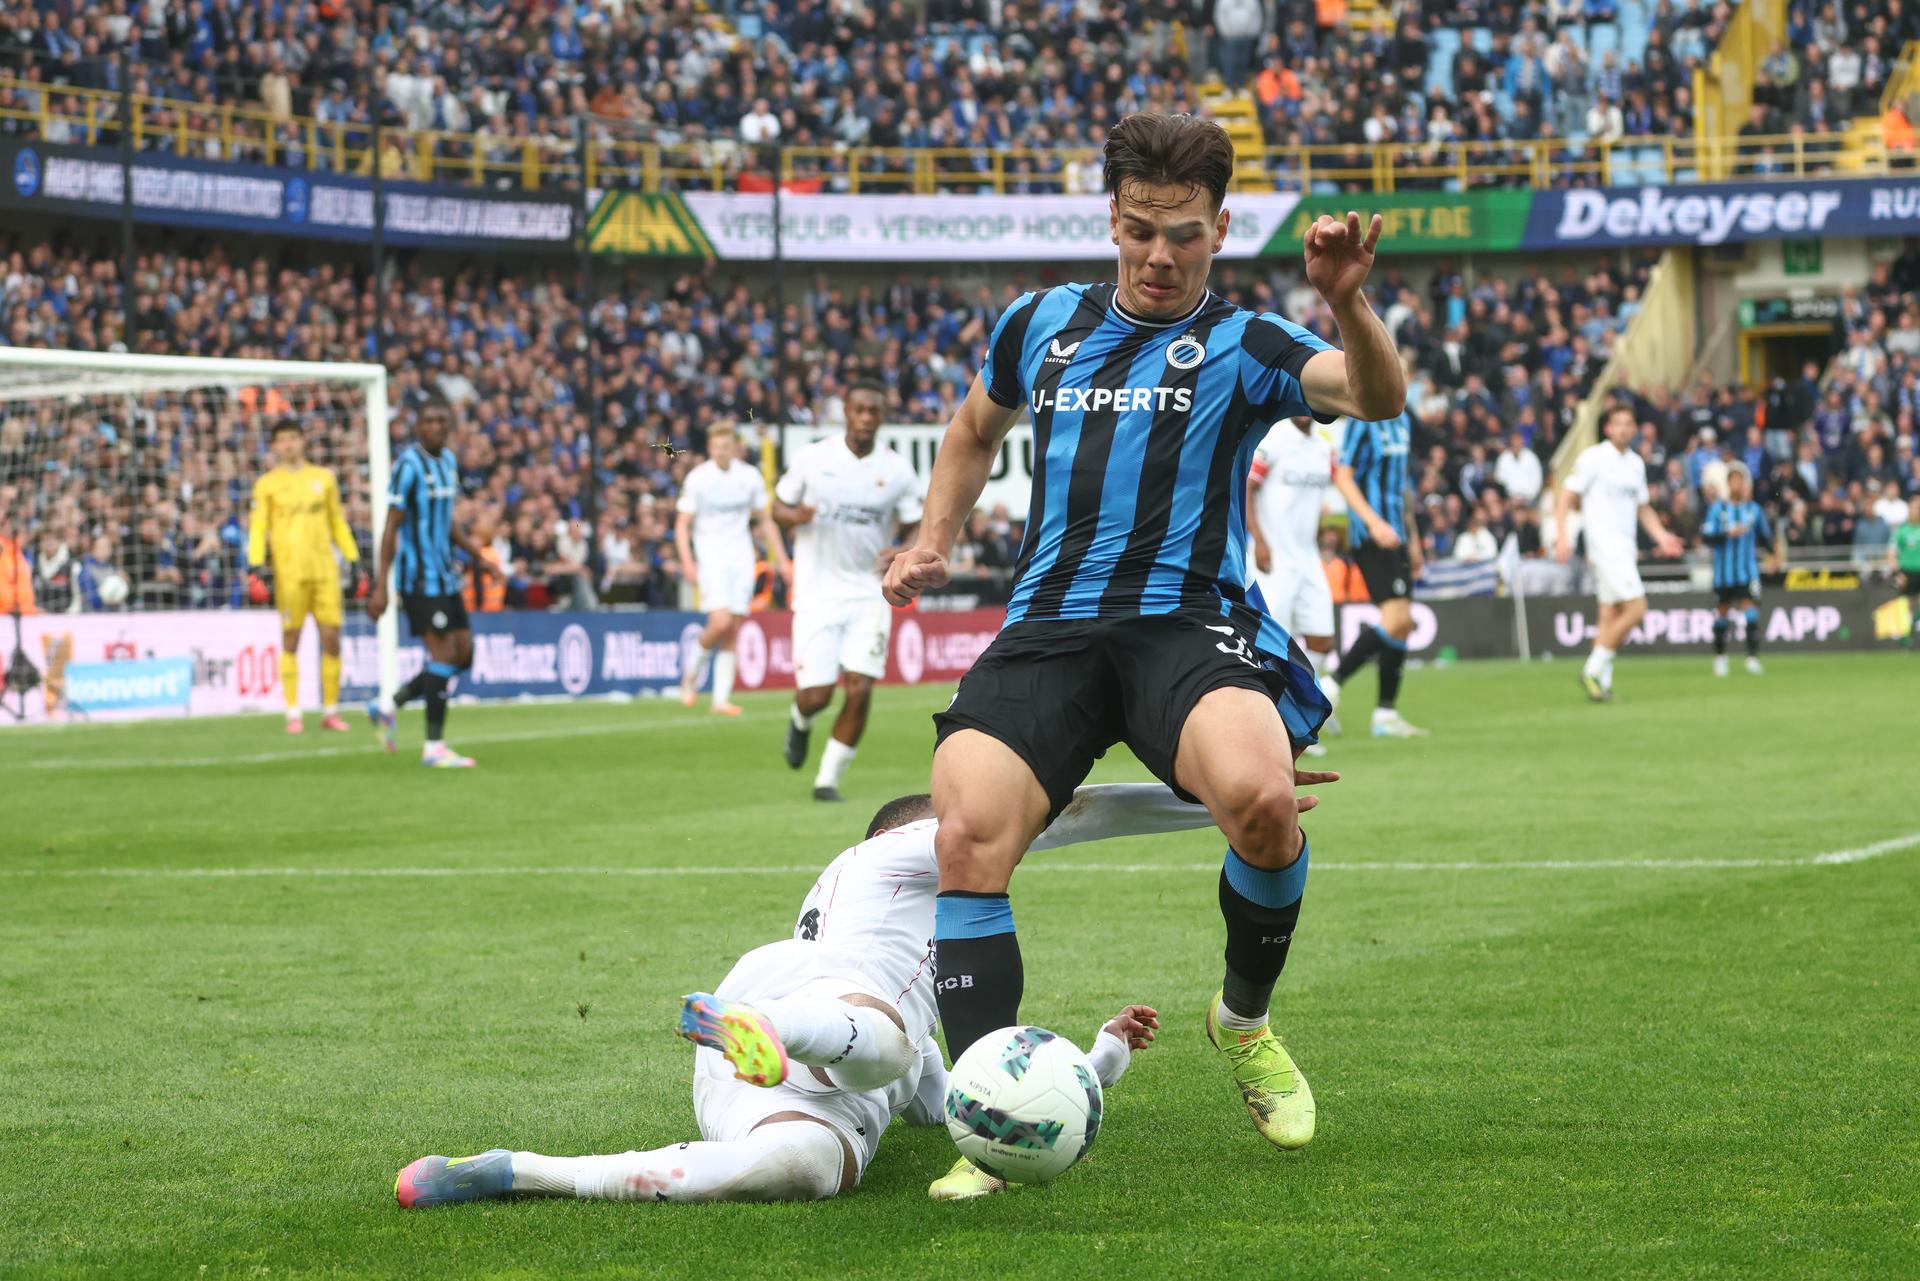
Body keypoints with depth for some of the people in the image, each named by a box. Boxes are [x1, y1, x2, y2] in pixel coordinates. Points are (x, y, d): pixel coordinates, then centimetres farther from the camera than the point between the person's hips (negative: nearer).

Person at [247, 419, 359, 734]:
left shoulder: (323, 477, 13)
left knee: (331, 638, -2)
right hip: (288, 572, -2)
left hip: (324, 569, 2)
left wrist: (352, 557, 15)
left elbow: (337, 521, 19)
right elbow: (258, 525, 1)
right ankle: (293, 713, 3)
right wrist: (256, 560, -12)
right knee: (291, 640, -1)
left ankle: (330, 711, 7)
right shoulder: (267, 483, 5)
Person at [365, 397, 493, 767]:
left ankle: (388, 706, 17)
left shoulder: (448, 461, 13)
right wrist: (380, 585, -19)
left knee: (463, 654, 8)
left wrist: (472, 549, 13)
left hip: (445, 577, 9)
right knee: (444, 656, -10)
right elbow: (392, 527, -15)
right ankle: (434, 747, -4)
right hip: (420, 579, -9)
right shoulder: (409, 466, -13)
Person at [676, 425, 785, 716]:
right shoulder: (697, 479, -5)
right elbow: (682, 525, -2)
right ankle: (694, 671, 7)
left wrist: (780, 557, 13)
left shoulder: (750, 478, 5)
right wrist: (687, 562, -14)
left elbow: (764, 521, 16)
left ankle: (722, 698, 3)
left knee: (732, 633, 0)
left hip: (741, 558, 3)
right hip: (710, 558, -3)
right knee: (720, 622, -20)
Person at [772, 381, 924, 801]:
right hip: (818, 593, -1)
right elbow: (778, 508, 8)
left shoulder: (897, 471, 0)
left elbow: (915, 529, 7)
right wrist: (796, 516, -16)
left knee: (859, 691, -12)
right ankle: (800, 721, 33)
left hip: (869, 596, 1)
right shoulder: (813, 458, -2)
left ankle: (829, 778, 5)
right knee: (816, 696, -6)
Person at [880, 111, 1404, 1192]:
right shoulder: (1043, 325, 19)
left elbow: (1379, 398, -12)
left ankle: (1246, 1022, -2)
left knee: (1261, 798, -33)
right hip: (1047, 630, 3)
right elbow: (976, 429, 39)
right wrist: (933, 541, 24)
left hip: (1189, 625, -3)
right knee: (967, 836, -24)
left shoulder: (1240, 348, 7)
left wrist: (1347, 303, -32)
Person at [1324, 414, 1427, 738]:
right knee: (1396, 620, -18)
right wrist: (1373, 520, -26)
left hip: (1396, 536, 9)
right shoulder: (1362, 422, -10)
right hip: (1371, 537, -9)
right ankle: (1332, 686, -11)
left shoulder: (1401, 422, 16)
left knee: (1403, 624, 7)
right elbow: (1343, 477, -15)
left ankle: (1386, 714, 11)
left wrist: (1413, 538, 25)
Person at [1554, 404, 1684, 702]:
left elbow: (1643, 507, 25)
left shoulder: (1636, 463, 15)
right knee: (1636, 608, -15)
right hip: (1604, 546, -7)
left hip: (1626, 548, 7)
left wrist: (1661, 536, 11)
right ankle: (1593, 671, -8)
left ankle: (1601, 682, 8)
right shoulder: (1593, 458, -7)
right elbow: (1566, 499, -7)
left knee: (1611, 615, 6)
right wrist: (1562, 537, -18)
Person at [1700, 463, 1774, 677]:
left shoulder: (1754, 509, 6)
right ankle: (1719, 657, 24)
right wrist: (1728, 534, -20)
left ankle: (1753, 658, -15)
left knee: (1750, 610, -13)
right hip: (1723, 571, 0)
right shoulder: (1718, 507, 1)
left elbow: (1766, 535, 14)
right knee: (1722, 612, 7)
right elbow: (1706, 535, -7)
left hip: (1748, 570, 0)